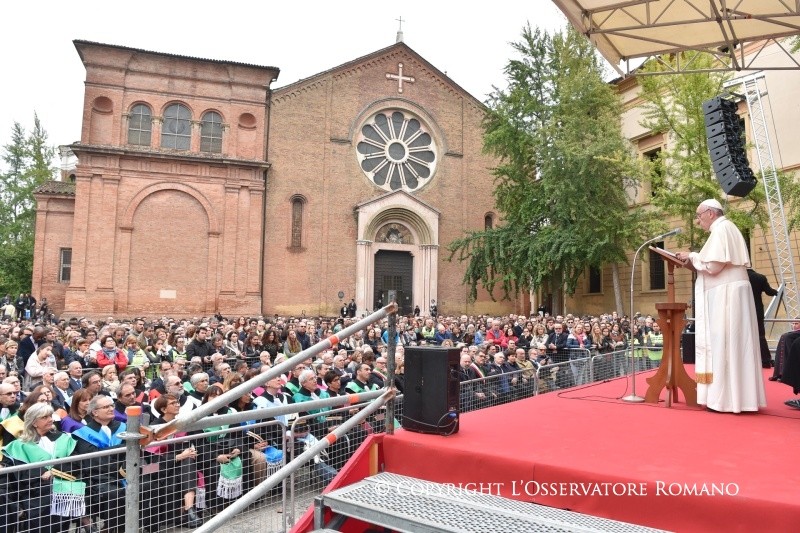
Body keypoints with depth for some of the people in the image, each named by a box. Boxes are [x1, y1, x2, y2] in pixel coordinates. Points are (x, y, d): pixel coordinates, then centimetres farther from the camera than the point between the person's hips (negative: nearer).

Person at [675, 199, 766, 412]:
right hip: (728, 295, 10)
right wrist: (694, 264, 12)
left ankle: (727, 399, -5)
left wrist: (692, 256, -5)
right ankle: (737, 397, 12)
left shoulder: (721, 229, -10)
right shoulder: (726, 229, 21)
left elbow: (713, 265, -20)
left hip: (726, 296, -10)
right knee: (732, 344, 9)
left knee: (723, 343, -8)